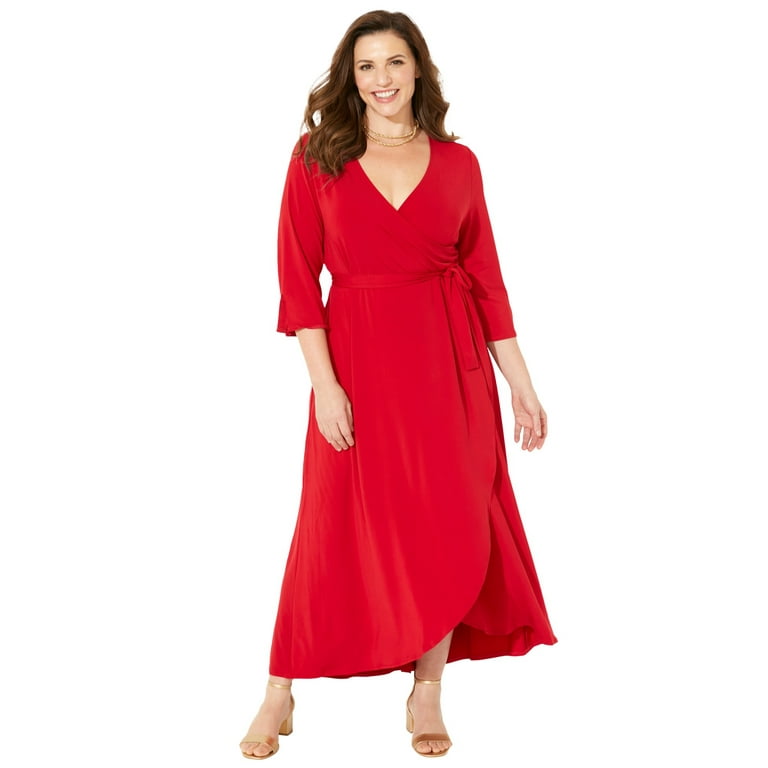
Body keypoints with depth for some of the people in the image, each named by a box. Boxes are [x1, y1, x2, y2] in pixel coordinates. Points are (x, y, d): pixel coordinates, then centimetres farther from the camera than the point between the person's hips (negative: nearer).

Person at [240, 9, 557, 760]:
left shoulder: (458, 163, 6)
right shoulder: (316, 156, 0)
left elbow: (486, 277, 7)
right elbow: (298, 277, -4)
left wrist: (521, 384, 4)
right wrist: (324, 383, -11)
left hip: (449, 360, 2)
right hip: (357, 354, -2)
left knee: (449, 527, 4)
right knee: (338, 528, 4)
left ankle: (426, 693, 22)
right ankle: (280, 695, 21)